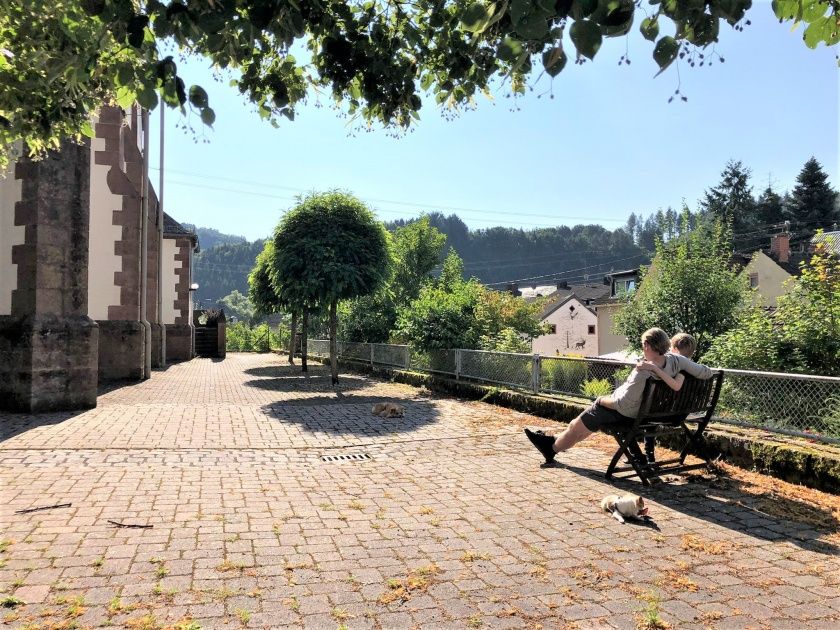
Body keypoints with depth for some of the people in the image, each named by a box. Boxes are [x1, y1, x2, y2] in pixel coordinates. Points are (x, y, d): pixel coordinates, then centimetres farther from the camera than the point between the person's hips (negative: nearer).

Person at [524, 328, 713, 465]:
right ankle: (556, 442, 46)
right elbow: (706, 372, -11)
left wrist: (603, 401, -13)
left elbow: (623, 404, -31)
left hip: (626, 414, -8)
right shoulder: (675, 360, -18)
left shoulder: (643, 372, -36)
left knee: (576, 426, 15)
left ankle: (553, 448, 39)